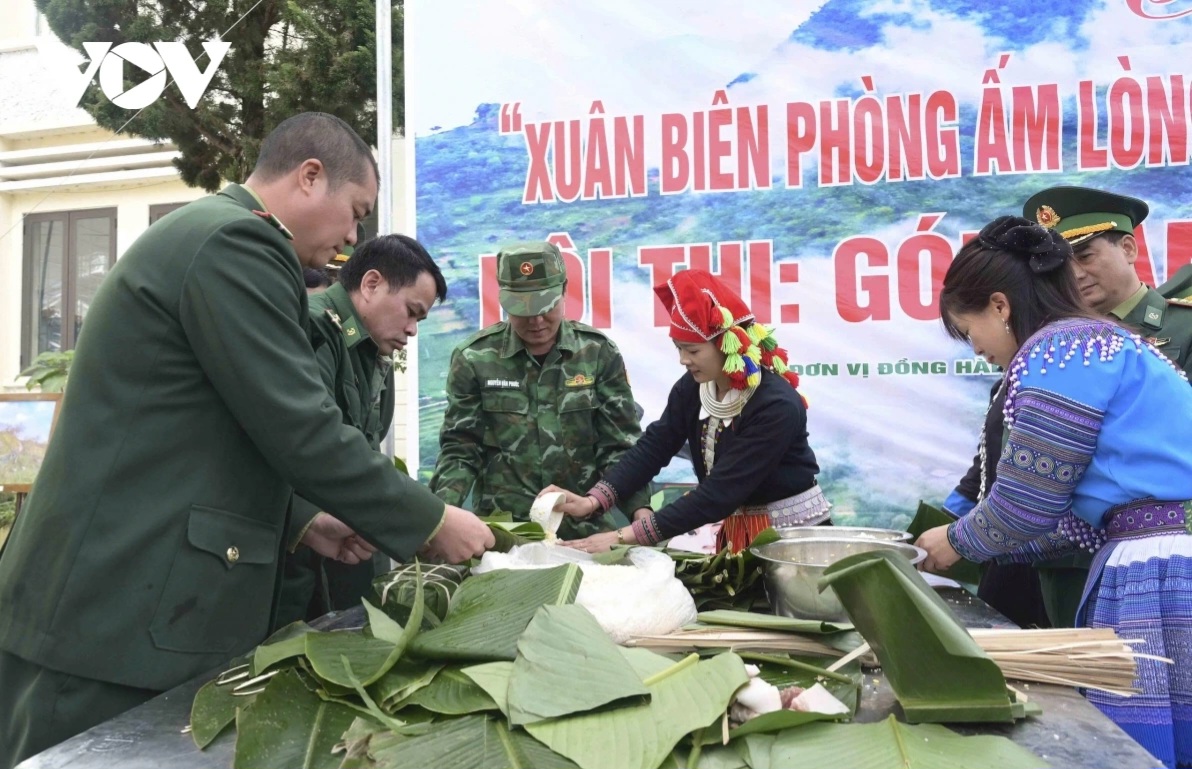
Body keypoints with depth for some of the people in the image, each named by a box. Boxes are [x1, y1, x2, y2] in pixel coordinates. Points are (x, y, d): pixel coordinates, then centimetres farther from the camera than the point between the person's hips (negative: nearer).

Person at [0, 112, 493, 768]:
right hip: (114, 616, -10)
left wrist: (300, 524, 14)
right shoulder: (233, 240, -15)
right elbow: (303, 433, -21)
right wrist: (434, 524, -9)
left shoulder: (207, 234, 17)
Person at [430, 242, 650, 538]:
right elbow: (460, 449, 3)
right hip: (501, 530, 0)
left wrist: (642, 513, -12)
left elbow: (620, 446, 1)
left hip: (585, 528, 1)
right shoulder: (474, 358, -1)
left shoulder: (599, 353, 1)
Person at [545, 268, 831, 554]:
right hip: (737, 529, 6)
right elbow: (653, 446, -9)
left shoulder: (776, 406, -28)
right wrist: (593, 501, -25)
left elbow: (720, 491, -31)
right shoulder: (691, 388, -7)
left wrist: (626, 537, -33)